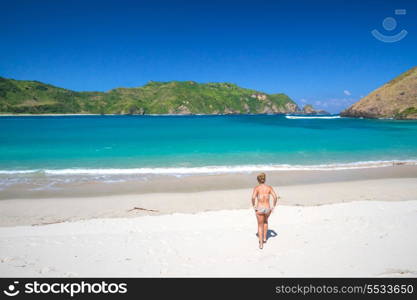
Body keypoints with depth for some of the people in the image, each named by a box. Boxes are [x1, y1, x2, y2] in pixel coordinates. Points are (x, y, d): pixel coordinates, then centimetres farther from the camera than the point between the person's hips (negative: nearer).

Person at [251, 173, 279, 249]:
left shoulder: (256, 187, -6)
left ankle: (261, 244, 9)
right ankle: (264, 238, 36)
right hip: (267, 209, 2)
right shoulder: (269, 187, 1)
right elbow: (275, 197, -9)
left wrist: (253, 205, -5)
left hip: (259, 209, -2)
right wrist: (273, 207, 0)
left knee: (260, 225, 16)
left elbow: (253, 197, -20)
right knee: (265, 221, 34)